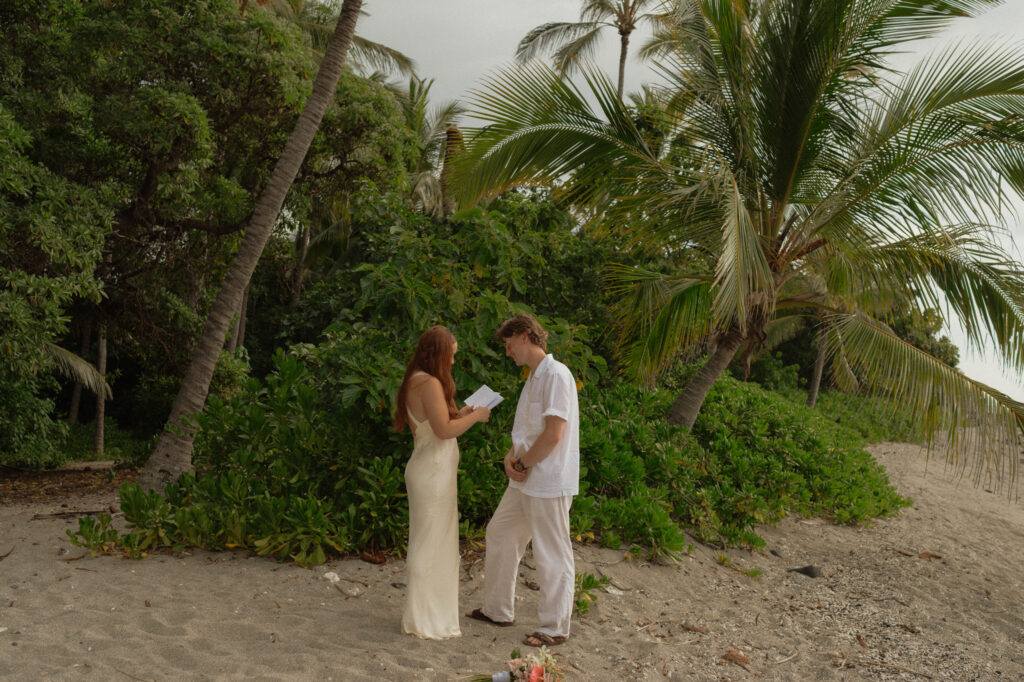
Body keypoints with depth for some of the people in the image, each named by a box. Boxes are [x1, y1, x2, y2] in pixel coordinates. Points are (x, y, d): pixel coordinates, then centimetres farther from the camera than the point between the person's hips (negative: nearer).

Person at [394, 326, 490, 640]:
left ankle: (426, 613, 29)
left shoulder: (414, 382, 13)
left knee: (429, 543, 18)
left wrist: (459, 414, 14)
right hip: (433, 473, -11)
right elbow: (444, 430, -22)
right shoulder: (429, 383, -18)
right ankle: (422, 620, 9)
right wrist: (475, 416, -9)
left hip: (428, 470, 11)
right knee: (429, 543, -1)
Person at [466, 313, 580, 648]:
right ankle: (498, 610, 31)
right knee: (499, 535, 18)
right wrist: (511, 457, 0)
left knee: (552, 555, 0)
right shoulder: (533, 378, 16)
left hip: (549, 483, -10)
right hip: (525, 481, 10)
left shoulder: (556, 375, -16)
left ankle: (555, 628, 13)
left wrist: (523, 464, -11)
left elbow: (553, 434, -22)